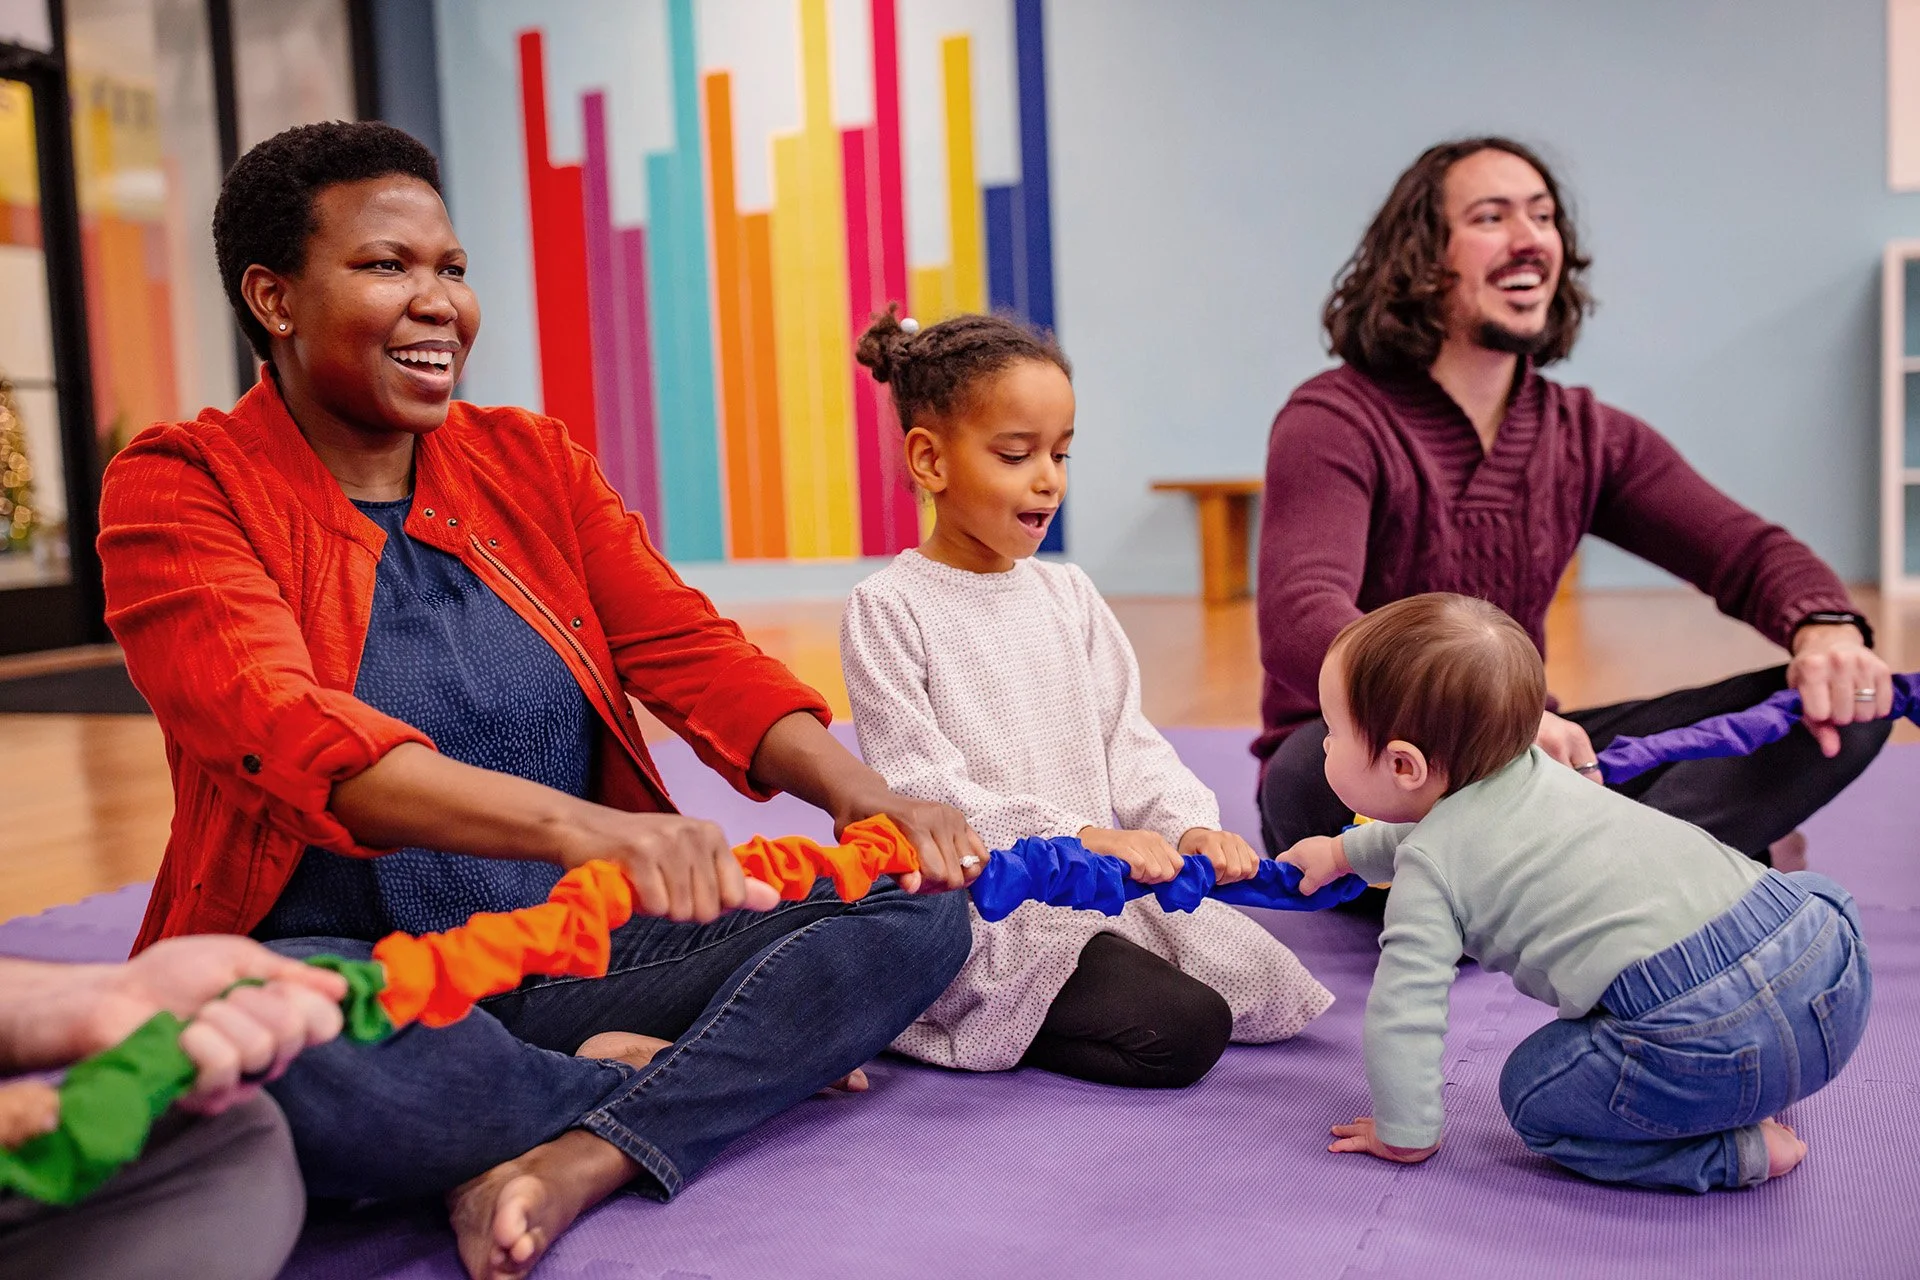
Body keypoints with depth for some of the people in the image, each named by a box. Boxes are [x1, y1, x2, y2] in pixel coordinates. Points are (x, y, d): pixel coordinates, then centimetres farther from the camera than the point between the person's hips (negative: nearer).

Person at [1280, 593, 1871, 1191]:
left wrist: (1405, 1134, 14)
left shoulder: (1429, 867, 1)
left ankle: (1735, 1154, 4)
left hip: (1710, 1031, -7)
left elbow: (1404, 1009, -2)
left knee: (1533, 1095, 13)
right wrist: (1346, 850, 60)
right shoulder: (1536, 768, 25)